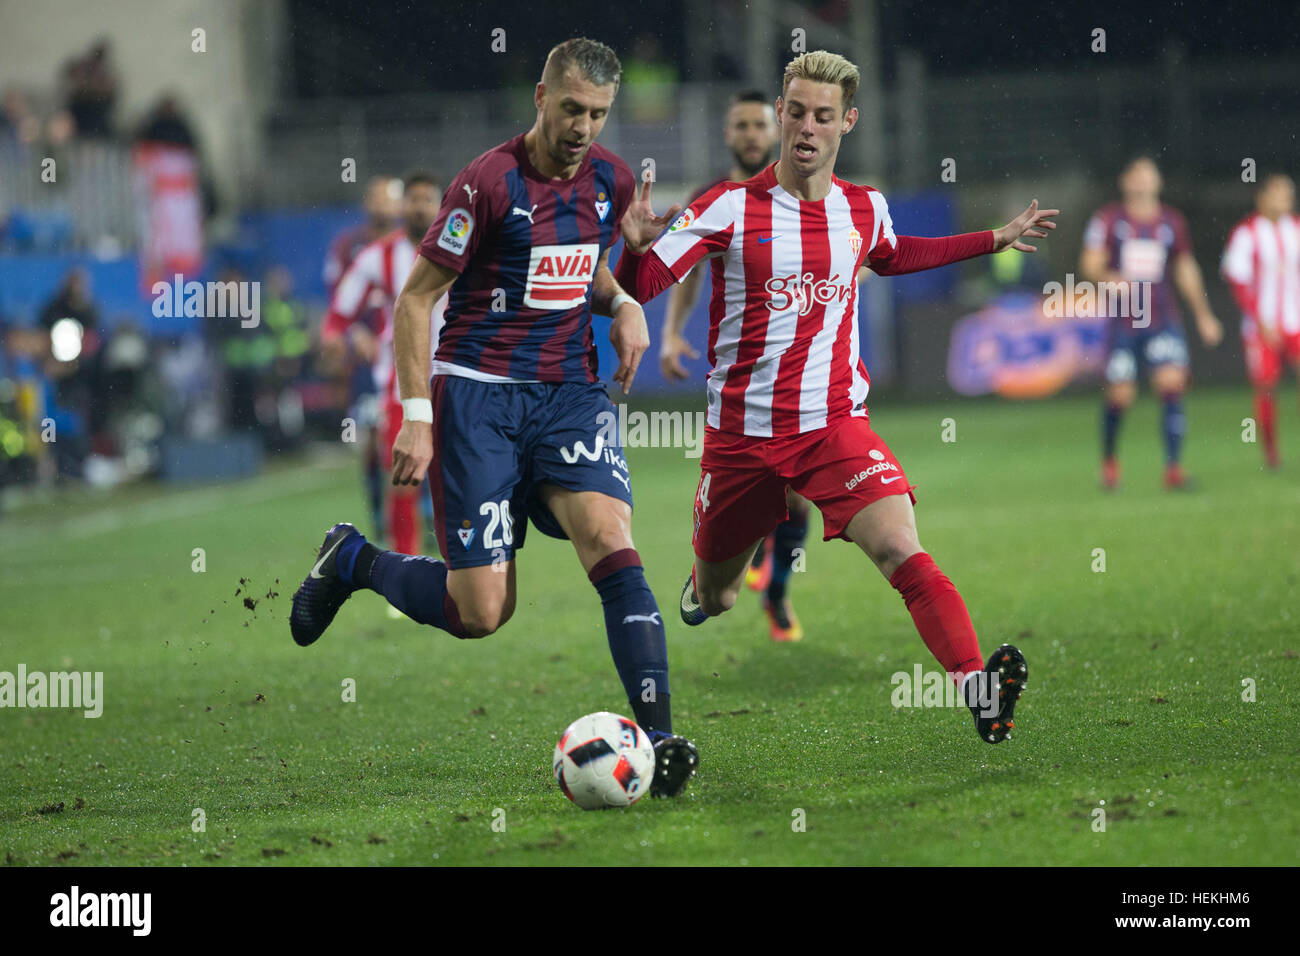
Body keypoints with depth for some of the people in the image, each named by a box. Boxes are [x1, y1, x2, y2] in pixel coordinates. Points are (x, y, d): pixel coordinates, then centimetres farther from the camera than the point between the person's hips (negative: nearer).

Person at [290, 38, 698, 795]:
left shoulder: (612, 182, 5)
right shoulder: (489, 181, -13)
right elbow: (417, 298, -7)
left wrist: (623, 305, 2)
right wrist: (417, 417, -13)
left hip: (570, 392, 4)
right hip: (480, 392, -4)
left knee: (610, 537, -22)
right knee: (481, 613, -6)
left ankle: (658, 734, -25)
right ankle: (354, 560, 24)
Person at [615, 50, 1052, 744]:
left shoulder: (865, 210, 4)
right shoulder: (731, 207, -9)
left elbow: (890, 256, 29)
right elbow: (637, 287, -11)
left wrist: (995, 240, 28)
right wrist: (637, 246, -34)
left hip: (835, 424, 1)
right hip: (741, 435, -1)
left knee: (900, 550, -24)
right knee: (711, 604, 15)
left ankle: (978, 687, -35)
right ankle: (707, 577, 53)